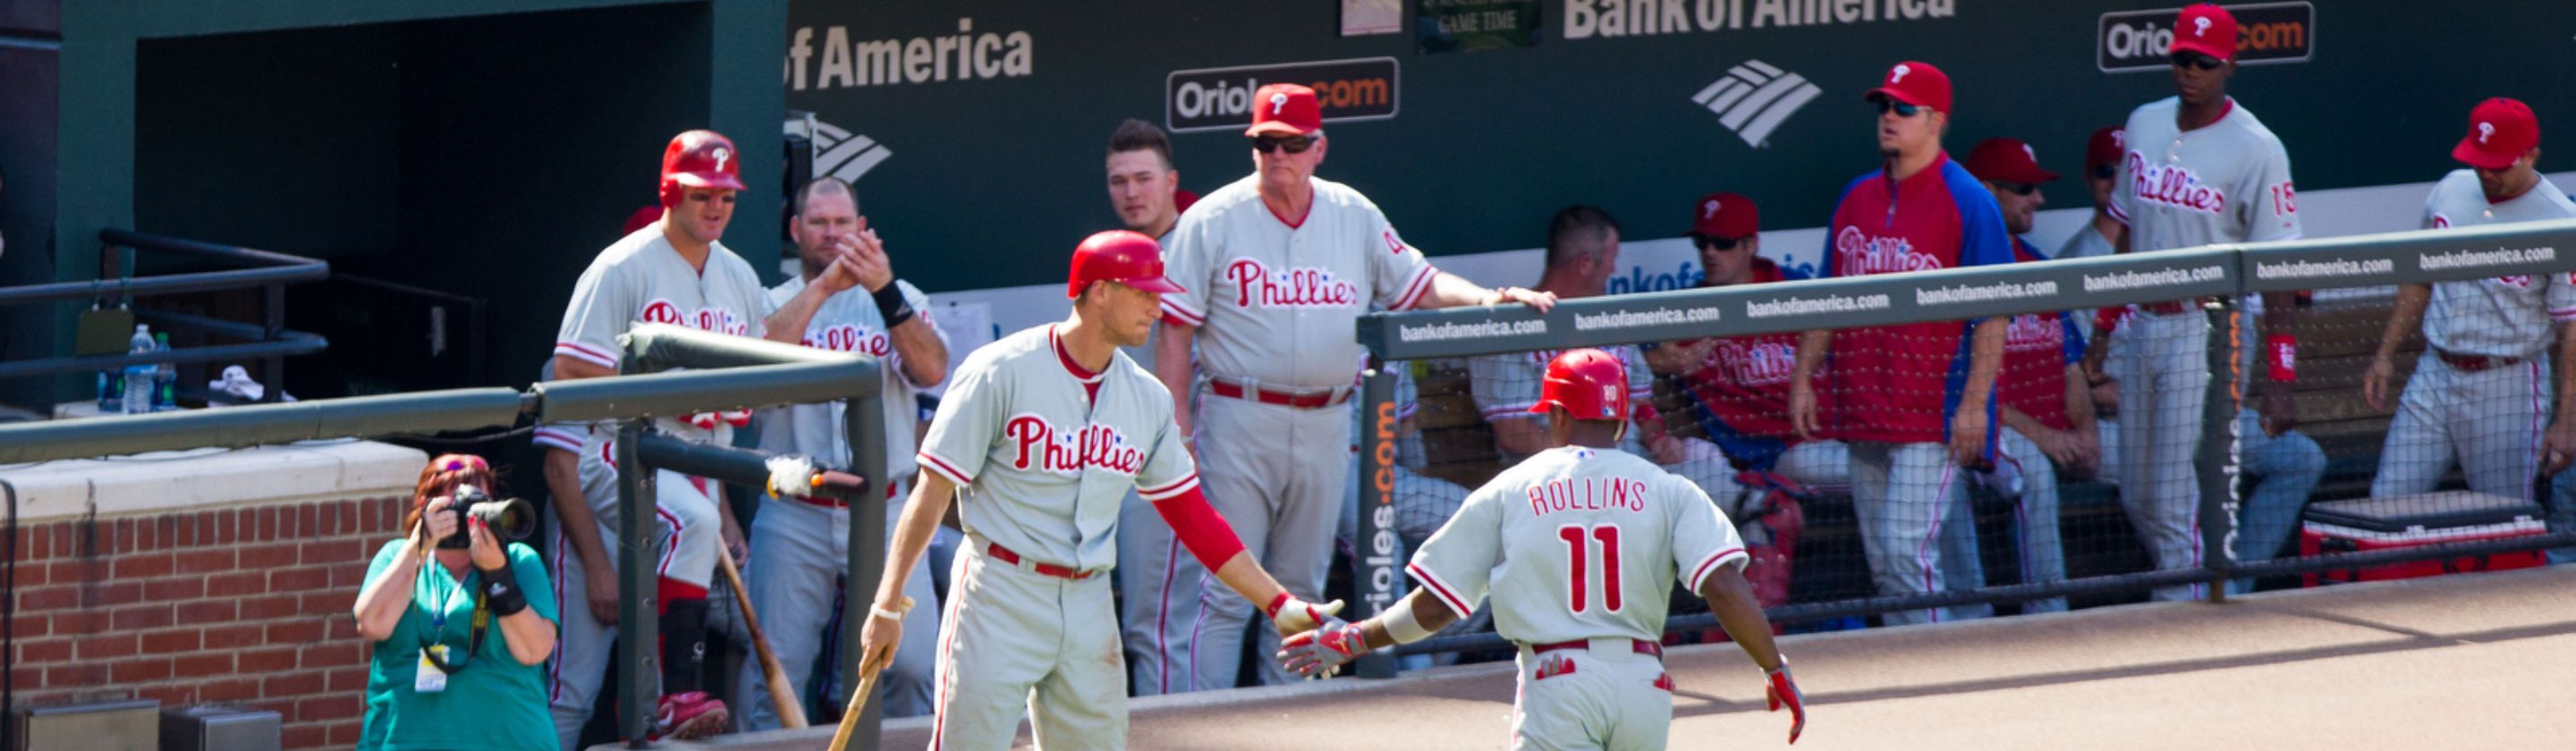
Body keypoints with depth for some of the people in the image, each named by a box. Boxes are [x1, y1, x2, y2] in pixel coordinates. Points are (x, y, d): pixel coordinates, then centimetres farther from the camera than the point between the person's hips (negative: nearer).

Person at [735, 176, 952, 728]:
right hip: (794, 515, 0)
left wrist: (884, 290, -23)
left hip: (883, 513, 0)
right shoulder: (769, 306, 11)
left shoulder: (899, 300, 9)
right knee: (775, 668, -3)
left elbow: (931, 371, -10)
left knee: (913, 661, -6)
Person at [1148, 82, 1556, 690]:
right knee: (1222, 588, -9)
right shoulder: (1213, 221, -3)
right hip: (1239, 419, -5)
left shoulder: (1355, 216, 9)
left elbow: (1419, 286, 11)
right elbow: (1175, 331, -4)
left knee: (1301, 588, 12)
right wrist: (1177, 427, -12)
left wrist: (1486, 299, -8)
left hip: (1326, 427, 5)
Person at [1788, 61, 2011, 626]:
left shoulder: (1967, 202, -6)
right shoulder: (1858, 199, 14)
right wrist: (1803, 379, 12)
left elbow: (1992, 315, -10)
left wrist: (1975, 404, -17)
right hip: (1865, 410, 7)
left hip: (1933, 414, -7)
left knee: (1907, 547, -15)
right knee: (1883, 561, 8)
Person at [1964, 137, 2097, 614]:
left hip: (2058, 436, 7)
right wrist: (2038, 435, -18)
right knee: (2032, 467, -38)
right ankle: (2045, 618, -34)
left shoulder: (2038, 267, 20)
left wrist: (2085, 432, -1)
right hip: (1991, 432, -7)